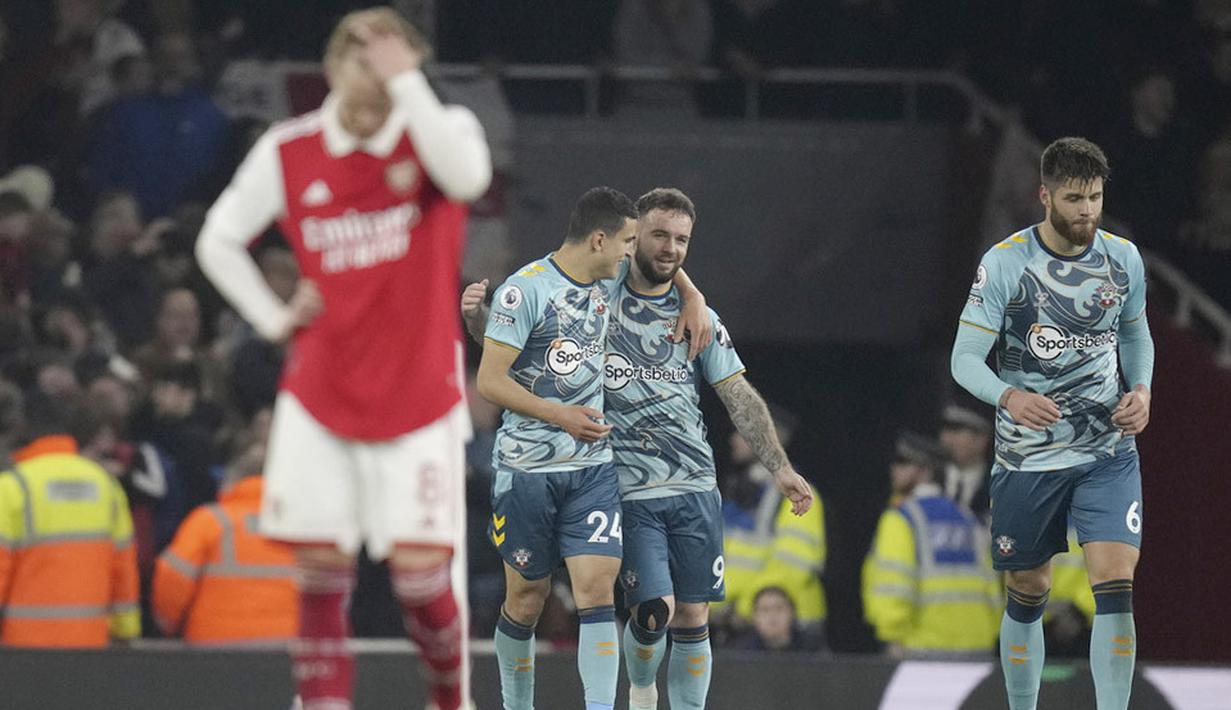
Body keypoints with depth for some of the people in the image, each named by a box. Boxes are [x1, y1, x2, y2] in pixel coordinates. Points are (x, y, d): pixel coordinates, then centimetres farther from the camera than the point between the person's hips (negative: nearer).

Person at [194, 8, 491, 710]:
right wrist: (275, 317, 5)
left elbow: (467, 176, -32)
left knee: (422, 566, -8)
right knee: (323, 560, 0)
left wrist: (405, 79, -32)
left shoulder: (438, 130, -6)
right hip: (321, 394, 2)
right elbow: (218, 241, 15)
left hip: (419, 393, -2)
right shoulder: (287, 153, 0)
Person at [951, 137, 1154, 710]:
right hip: (1026, 459, -1)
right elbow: (965, 359, -10)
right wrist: (1009, 397, -30)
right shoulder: (1004, 263, -10)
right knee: (1028, 596, 9)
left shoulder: (1122, 258, 1)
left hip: (1108, 452, 1)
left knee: (1116, 587, -15)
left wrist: (1141, 389, 0)